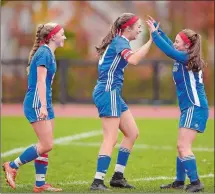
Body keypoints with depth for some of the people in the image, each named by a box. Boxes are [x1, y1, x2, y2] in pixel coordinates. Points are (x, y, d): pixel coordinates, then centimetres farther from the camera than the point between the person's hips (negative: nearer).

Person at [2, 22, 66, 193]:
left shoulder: (49, 53, 16)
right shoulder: (44, 53, -13)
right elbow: (40, 81, -19)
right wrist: (42, 106, -24)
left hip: (44, 103, 10)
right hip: (36, 103, -10)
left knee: (45, 145, 8)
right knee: (47, 145, -11)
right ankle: (12, 166, 0)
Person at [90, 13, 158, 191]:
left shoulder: (120, 41, 16)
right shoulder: (120, 41, -13)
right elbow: (133, 60, -32)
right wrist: (151, 40, -32)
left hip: (113, 94, 10)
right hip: (107, 92, -10)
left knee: (132, 133, 13)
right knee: (111, 139, -12)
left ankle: (118, 176, 15)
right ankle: (98, 181, -15)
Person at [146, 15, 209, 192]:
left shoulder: (187, 58, -14)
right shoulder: (184, 58, 10)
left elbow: (169, 50, -25)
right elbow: (170, 46, 23)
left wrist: (154, 33, -19)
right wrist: (157, 28, 22)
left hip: (195, 108, -10)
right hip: (190, 107, 10)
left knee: (183, 146, -13)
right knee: (182, 146, 16)